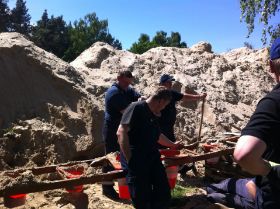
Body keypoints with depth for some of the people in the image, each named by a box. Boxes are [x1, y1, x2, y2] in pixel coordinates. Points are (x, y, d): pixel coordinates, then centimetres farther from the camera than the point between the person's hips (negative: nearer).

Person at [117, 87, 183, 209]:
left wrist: (173, 145, 45)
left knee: (163, 193, 10)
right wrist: (129, 159, -19)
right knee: (141, 197, -1)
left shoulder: (154, 115, 16)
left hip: (152, 157, 8)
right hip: (135, 160, -8)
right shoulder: (136, 107, -12)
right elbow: (122, 132, -19)